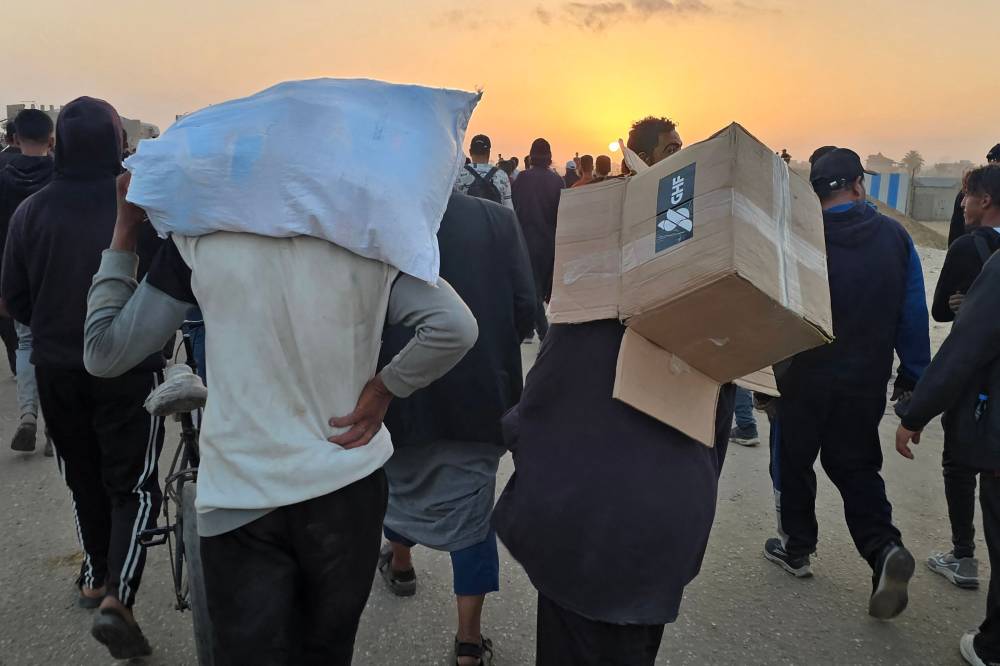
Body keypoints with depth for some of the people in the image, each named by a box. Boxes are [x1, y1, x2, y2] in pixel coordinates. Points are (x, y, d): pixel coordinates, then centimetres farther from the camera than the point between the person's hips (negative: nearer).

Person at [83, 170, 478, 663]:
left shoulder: (200, 237, -9)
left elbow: (104, 353, -3)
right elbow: (455, 327, -16)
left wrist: (125, 230, 4)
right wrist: (383, 389, -3)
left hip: (241, 493, -1)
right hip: (347, 484, 2)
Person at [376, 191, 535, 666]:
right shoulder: (498, 221, -8)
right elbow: (526, 309, -9)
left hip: (402, 390, 0)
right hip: (480, 393, 0)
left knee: (403, 485, 26)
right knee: (471, 509, 11)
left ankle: (399, 563, 53)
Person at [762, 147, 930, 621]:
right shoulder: (895, 236, -3)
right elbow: (913, 314, 1)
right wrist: (913, 376, 9)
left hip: (804, 377, -3)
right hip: (866, 381, 3)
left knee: (793, 461, 15)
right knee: (857, 466, 16)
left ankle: (796, 548, 28)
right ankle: (884, 548, -3)